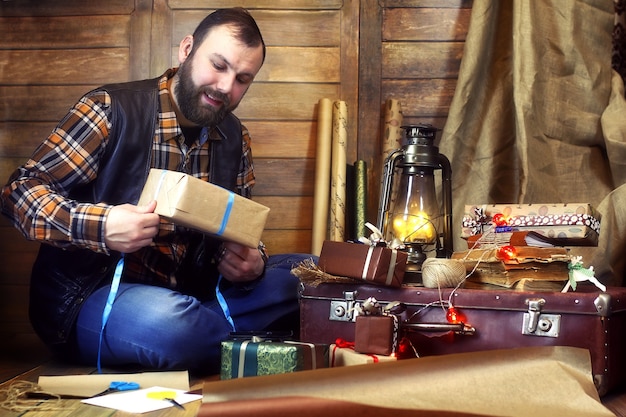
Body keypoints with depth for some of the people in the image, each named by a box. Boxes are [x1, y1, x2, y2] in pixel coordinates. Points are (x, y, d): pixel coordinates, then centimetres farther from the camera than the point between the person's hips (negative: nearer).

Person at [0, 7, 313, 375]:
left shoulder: (235, 139, 7)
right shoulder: (112, 110, -11)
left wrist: (250, 262, -12)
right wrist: (100, 226, -29)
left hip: (187, 293, 6)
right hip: (88, 297, -6)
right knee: (169, 324, -38)